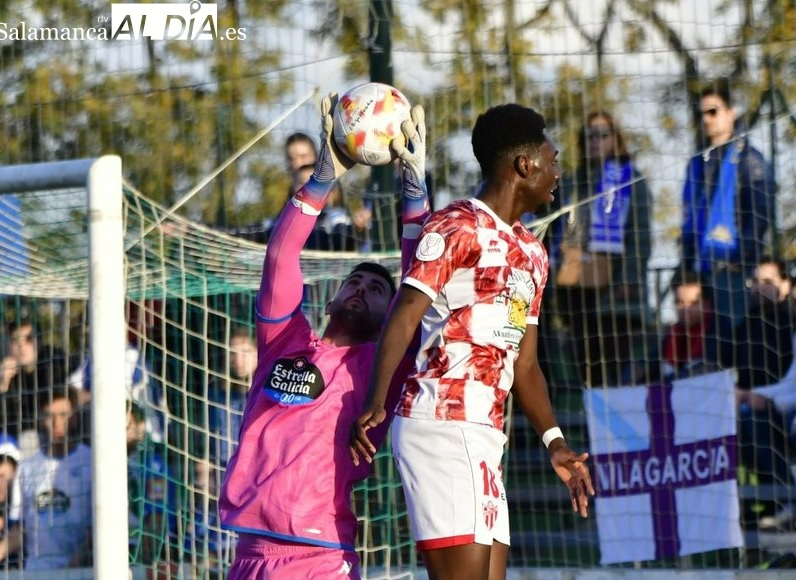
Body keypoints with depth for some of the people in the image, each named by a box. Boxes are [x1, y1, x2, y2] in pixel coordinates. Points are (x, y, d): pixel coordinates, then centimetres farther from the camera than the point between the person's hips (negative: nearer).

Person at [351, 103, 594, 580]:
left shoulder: (532, 254, 23)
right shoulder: (457, 227, -4)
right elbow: (405, 316, -14)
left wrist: (554, 441, 13)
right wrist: (376, 405, -25)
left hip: (486, 435, 9)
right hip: (442, 426, -9)